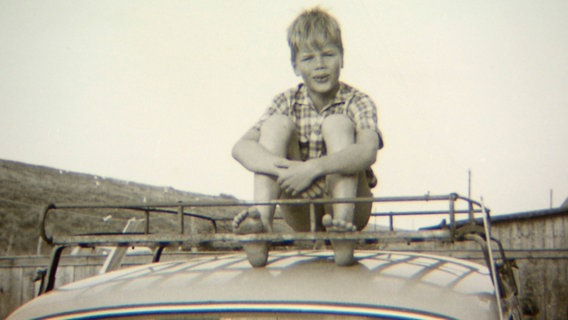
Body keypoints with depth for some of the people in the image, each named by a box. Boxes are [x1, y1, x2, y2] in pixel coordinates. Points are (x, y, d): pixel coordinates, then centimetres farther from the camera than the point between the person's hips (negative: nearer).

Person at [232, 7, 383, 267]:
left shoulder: (358, 102, -6)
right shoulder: (288, 102, 1)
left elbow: (368, 151, -28)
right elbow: (241, 147, -15)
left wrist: (314, 167, -42)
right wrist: (282, 166, -35)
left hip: (348, 205, -2)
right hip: (301, 214, 2)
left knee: (336, 124, -21)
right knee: (276, 124, -17)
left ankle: (343, 219, -33)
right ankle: (261, 220, -33)